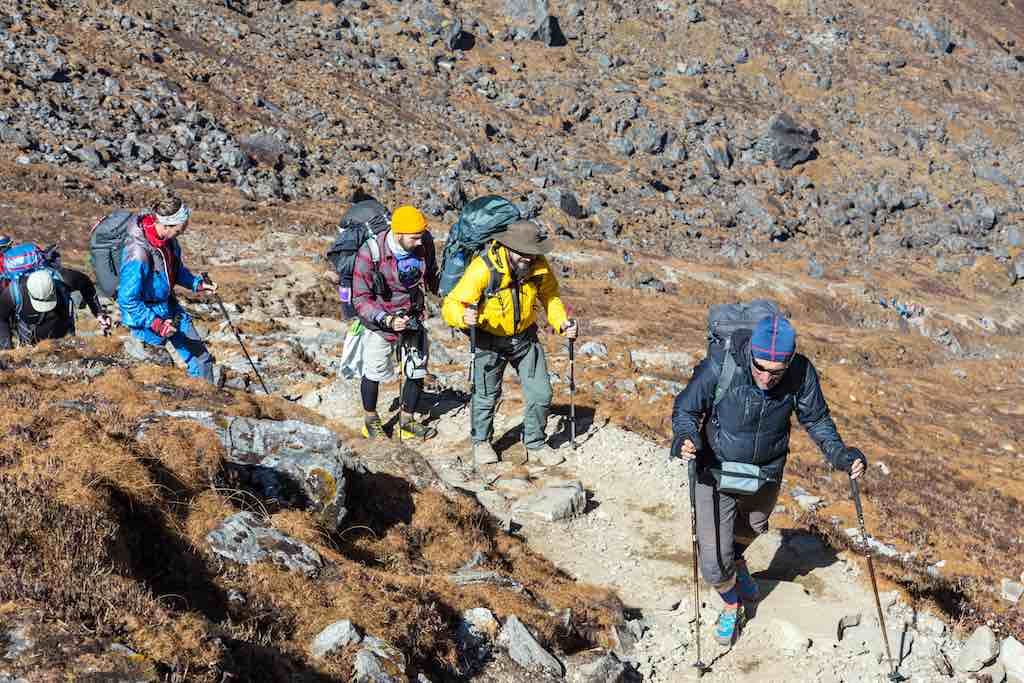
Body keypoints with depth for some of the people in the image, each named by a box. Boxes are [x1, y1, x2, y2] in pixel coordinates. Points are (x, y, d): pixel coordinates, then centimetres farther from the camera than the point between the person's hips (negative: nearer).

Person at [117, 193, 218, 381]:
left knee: (201, 358, 10)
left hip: (169, 308, 8)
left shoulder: (168, 238, -8)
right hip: (146, 316, -8)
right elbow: (127, 300, -26)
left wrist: (197, 283, 1)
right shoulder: (138, 254, -33)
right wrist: (156, 324, -26)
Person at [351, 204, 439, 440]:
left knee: (417, 372, 10)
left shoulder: (425, 243, -17)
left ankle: (407, 422, 30)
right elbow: (360, 299, -23)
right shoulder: (369, 254, -30)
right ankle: (371, 422, 34)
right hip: (380, 322, -4)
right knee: (374, 374, 11)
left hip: (413, 318, 4)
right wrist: (387, 321, -33)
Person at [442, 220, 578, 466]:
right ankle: (481, 442, 32)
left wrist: (562, 322, -14)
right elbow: (451, 304, -28)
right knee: (486, 395, 6)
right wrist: (464, 317, -50)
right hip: (489, 340, -4)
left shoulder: (539, 266, -15)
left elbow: (550, 297, 3)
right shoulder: (483, 268, -29)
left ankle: (536, 445, 24)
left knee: (541, 394, 3)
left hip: (525, 338, 4)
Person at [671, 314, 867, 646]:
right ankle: (732, 604, 31)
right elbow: (685, 409, -16)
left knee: (750, 530, 31)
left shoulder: (802, 374, -24)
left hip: (766, 477, 3)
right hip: (717, 475, -3)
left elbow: (816, 419, -6)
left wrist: (840, 455, -22)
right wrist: (687, 438, -37)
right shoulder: (719, 369, -31)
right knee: (714, 563, -4)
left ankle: (737, 562, 68)